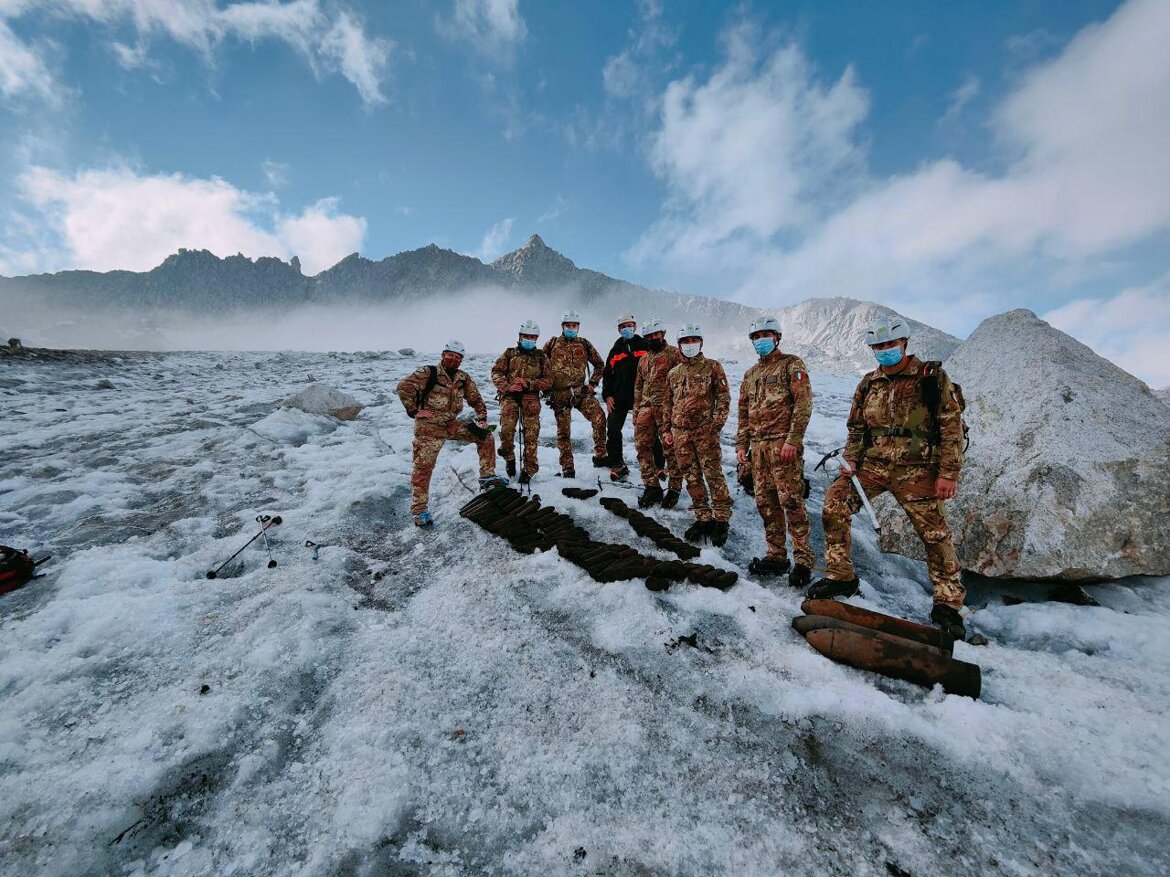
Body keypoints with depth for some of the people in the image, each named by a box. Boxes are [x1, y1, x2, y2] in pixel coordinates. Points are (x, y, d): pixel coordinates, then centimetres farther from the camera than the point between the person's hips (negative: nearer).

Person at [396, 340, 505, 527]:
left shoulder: (463, 378, 8)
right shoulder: (428, 373, -9)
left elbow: (476, 400, 17)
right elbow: (403, 387, -16)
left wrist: (481, 420, 4)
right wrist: (414, 411, -12)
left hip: (452, 424, 6)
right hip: (429, 427, -6)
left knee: (486, 437, 1)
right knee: (423, 467, -5)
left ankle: (487, 477, 7)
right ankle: (419, 510, 7)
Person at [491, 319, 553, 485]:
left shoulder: (541, 357, 15)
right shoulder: (509, 353, 14)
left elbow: (548, 380, 6)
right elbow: (496, 372, 6)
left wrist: (529, 384, -9)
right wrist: (507, 387, -12)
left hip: (531, 397, 1)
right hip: (510, 396, 0)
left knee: (531, 434, -7)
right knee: (507, 429, -19)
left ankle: (529, 468, 4)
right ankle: (509, 457, 8)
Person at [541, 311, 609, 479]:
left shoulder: (584, 344, 9)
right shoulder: (552, 344, 6)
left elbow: (599, 364, 16)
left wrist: (593, 383, 7)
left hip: (581, 391, 1)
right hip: (559, 394, -1)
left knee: (599, 417, -17)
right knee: (563, 430, 3)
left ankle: (600, 456, -4)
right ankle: (567, 466, 14)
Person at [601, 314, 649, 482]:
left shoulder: (645, 346, 5)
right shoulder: (615, 350, 13)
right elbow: (607, 374, 14)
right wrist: (607, 395, 2)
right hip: (619, 398, 3)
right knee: (612, 431, -4)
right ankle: (618, 466, 9)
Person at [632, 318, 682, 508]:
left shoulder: (674, 353, 2)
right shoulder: (643, 360, 21)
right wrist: (636, 411, 17)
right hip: (646, 408, 6)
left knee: (670, 448, -3)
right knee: (642, 446, 2)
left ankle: (674, 488, 9)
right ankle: (652, 487, 12)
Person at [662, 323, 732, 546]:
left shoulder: (712, 367, 4)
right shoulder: (673, 373, 15)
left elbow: (724, 397, 0)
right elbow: (667, 404, 18)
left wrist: (717, 423, -10)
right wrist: (667, 431, 14)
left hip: (705, 431, -4)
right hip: (680, 433, 4)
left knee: (713, 475, -5)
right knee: (692, 478, 8)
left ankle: (721, 520, 8)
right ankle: (703, 518, 19)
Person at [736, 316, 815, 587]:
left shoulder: (791, 365, 1)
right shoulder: (750, 374, 21)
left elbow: (803, 404, -8)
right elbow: (743, 413, 21)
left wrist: (793, 440, -17)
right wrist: (741, 444, 13)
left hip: (783, 445, -6)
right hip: (758, 447, 7)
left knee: (790, 501, -8)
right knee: (766, 503, 8)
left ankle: (803, 560, 2)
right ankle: (776, 556, 18)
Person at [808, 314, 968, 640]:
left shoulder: (932, 378, -2)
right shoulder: (869, 384, 10)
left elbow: (952, 427, -5)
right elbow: (856, 427, 14)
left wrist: (948, 473, -11)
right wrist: (850, 460, -1)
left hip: (915, 470, -3)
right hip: (873, 464, 3)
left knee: (935, 533, 1)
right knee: (834, 504, -13)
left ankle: (948, 603, 22)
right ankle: (840, 577, 1)